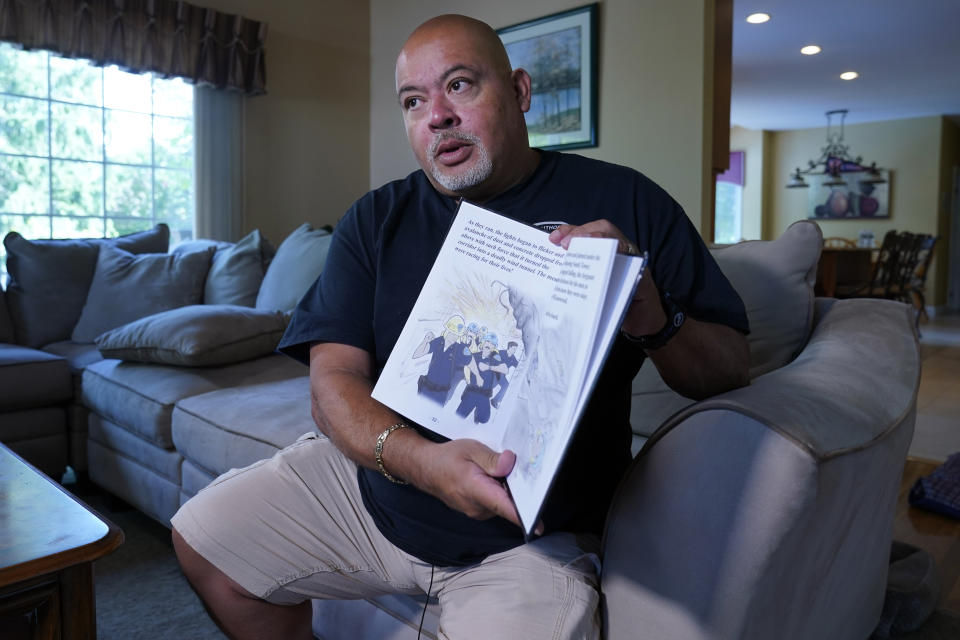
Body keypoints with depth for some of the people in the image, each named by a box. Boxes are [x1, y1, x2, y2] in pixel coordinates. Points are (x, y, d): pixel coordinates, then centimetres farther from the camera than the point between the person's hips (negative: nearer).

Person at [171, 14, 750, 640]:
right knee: (203, 539, 5)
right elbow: (334, 380, -7)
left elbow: (732, 368, -5)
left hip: (532, 538, -2)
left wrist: (652, 320, -28)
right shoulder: (376, 219, 2)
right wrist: (417, 457, -28)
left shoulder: (623, 204, -5)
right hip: (379, 474, 4)